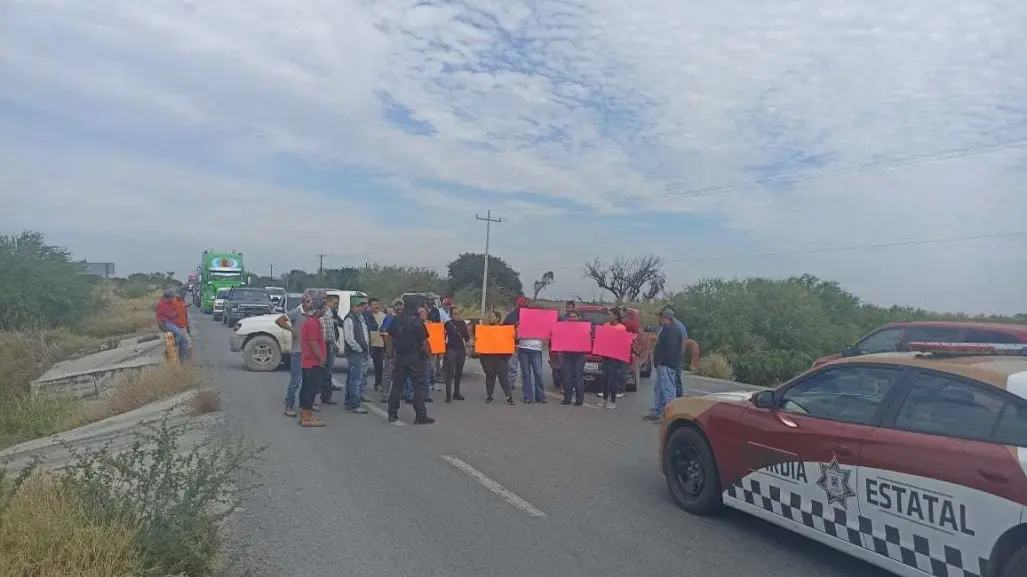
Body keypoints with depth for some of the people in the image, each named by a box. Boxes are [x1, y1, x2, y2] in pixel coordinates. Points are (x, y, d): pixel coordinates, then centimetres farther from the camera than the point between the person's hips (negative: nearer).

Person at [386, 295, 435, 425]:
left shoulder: (395, 320, 5)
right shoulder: (417, 321, -11)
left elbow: (391, 338, 12)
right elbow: (423, 341, -12)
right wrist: (428, 354, 2)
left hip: (399, 356, 5)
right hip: (414, 357, -5)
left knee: (397, 384, 12)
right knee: (418, 386, 0)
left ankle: (392, 414, 16)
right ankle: (420, 416, 1)